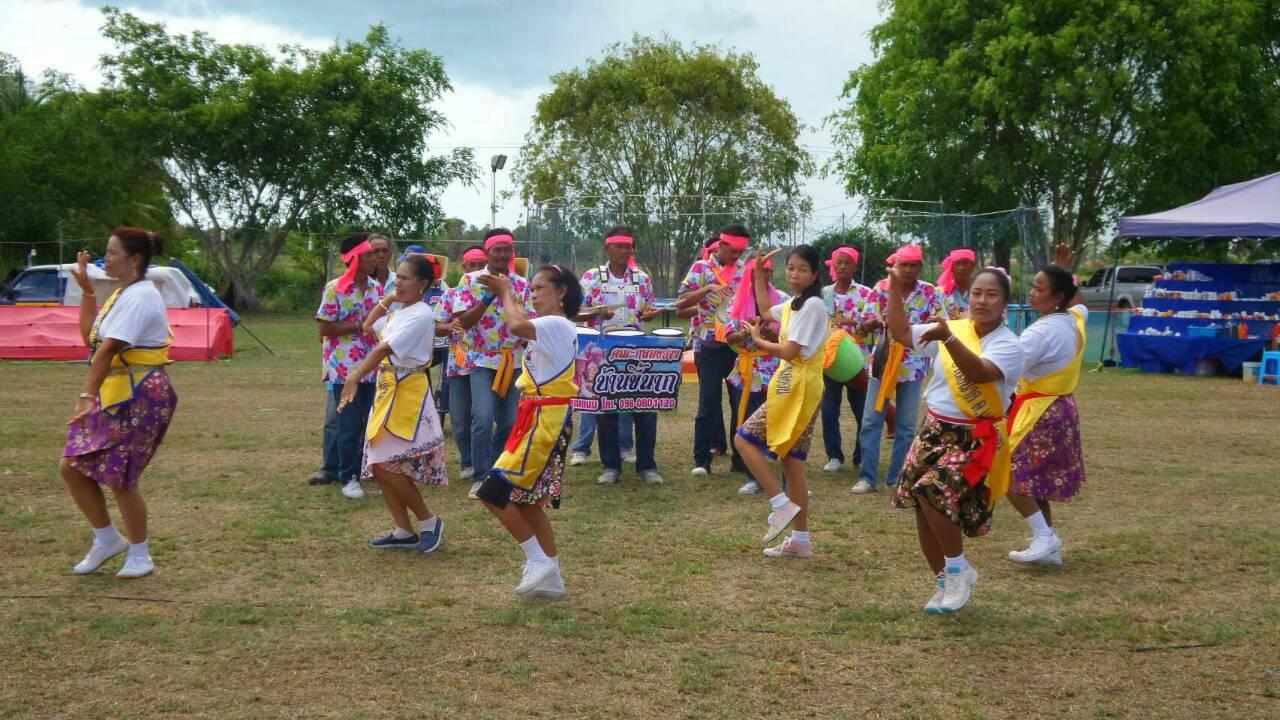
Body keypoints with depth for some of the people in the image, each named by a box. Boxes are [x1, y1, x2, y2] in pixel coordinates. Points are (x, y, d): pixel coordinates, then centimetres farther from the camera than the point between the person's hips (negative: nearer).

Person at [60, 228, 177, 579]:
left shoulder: (140, 297, -16)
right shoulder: (124, 294, 16)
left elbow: (108, 348, -23)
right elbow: (90, 336, 20)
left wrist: (86, 396, -28)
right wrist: (87, 289, 14)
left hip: (141, 396, -10)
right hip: (113, 394, 10)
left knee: (119, 477, -4)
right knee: (71, 467, 6)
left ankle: (139, 556, 13)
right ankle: (107, 539, 21)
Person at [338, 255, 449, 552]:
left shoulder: (420, 315, -15)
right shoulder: (399, 312, 13)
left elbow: (384, 349, -25)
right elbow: (368, 327, 29)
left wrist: (354, 378, -32)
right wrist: (389, 298, 19)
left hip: (407, 393, -9)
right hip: (387, 390, 9)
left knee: (387, 465, -11)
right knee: (378, 465, 8)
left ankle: (428, 522, 4)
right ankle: (404, 531, 16)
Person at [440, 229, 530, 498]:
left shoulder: (521, 284, 7)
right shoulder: (470, 281, -2)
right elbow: (464, 321, -10)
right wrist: (487, 297, -20)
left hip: (514, 361, 4)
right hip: (482, 360, -3)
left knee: (511, 421, 3)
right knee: (483, 418, -16)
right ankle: (481, 478, -6)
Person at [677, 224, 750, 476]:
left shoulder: (744, 270, 8)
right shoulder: (702, 267, -4)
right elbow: (681, 302, -12)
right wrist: (708, 289, -24)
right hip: (710, 344, -4)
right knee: (708, 400, -6)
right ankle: (701, 459, -2)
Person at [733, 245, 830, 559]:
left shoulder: (812, 305, -14)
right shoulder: (794, 303, 15)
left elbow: (790, 351, -19)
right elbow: (765, 313, 33)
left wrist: (758, 341, -3)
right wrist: (759, 274, 27)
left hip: (797, 391, -10)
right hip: (793, 389, 10)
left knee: (744, 439, -6)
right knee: (792, 462, 9)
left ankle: (782, 504, -8)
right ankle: (800, 540, 12)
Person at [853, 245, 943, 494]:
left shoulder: (929, 292, -2)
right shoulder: (881, 288, -3)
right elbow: (865, 326, -4)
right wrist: (877, 321, -26)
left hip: (913, 366, 0)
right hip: (882, 361, 0)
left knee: (907, 425, 4)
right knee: (871, 420, -1)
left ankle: (898, 478, 13)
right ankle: (867, 477, 4)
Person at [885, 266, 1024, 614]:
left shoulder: (1009, 345, -12)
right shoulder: (953, 328, 4)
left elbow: (978, 373, -31)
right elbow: (901, 334, 7)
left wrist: (948, 337, -43)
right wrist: (895, 290, -1)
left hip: (975, 438, -6)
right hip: (935, 430, 6)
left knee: (934, 493, -24)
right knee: (922, 506, 5)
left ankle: (958, 569, 0)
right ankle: (944, 581, 25)